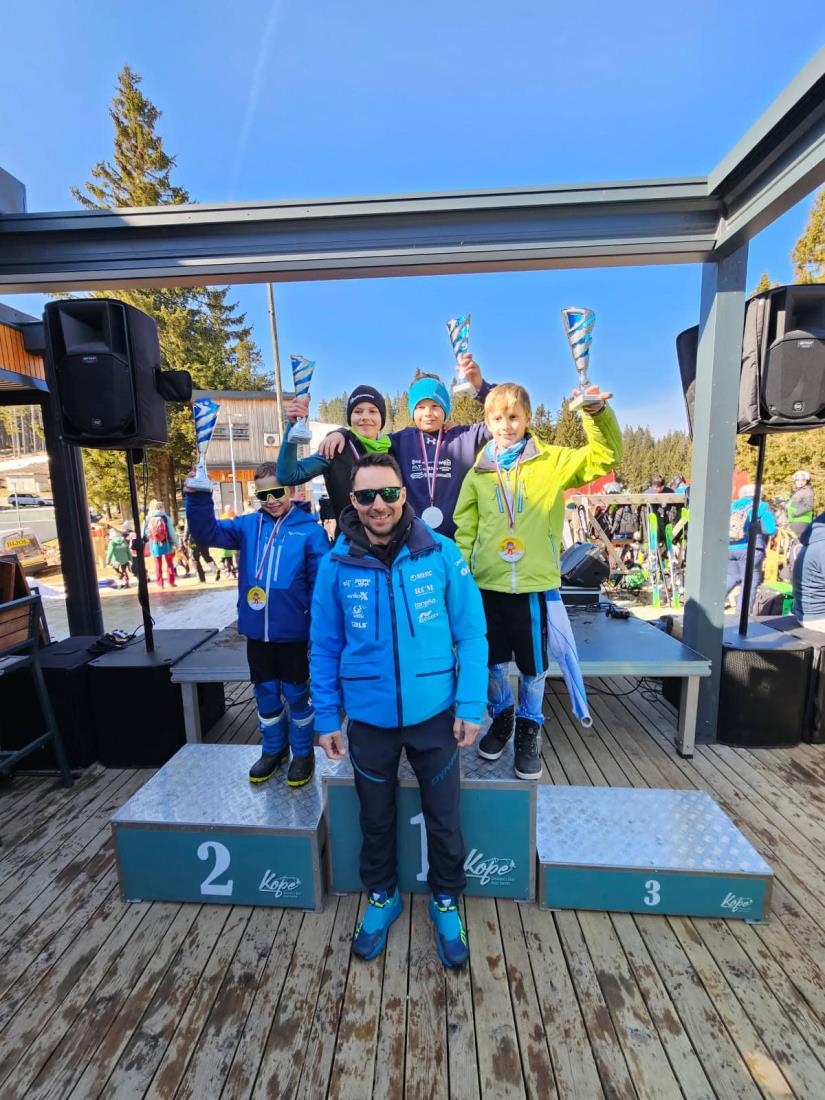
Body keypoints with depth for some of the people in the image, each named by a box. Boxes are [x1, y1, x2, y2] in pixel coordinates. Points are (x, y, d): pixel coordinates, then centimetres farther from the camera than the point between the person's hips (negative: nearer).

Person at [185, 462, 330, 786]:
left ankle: (303, 752, 34)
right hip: (256, 631, 4)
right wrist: (198, 498, -21)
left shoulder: (309, 529, -8)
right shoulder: (248, 525, 4)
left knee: (296, 694, 12)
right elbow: (208, 533, -5)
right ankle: (273, 749, 41)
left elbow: (322, 582, -9)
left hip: (293, 632, -4)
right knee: (265, 694, 19)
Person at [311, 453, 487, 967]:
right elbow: (325, 647, -1)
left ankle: (446, 902, 49)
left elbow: (471, 632, -7)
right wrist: (327, 718, 1)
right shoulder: (336, 565, -9)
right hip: (368, 719, 1)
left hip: (435, 714, 0)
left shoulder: (441, 553, -12)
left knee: (444, 819, 19)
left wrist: (471, 705, -9)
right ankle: (382, 897, 52)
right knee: (376, 819, 23)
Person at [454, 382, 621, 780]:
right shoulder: (479, 472, 5)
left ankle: (529, 726, 38)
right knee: (493, 660, 14)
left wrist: (597, 414, -19)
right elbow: (465, 530, 6)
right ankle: (502, 714, 42)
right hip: (487, 584, 2)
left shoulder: (553, 461, 1)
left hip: (535, 583, -1)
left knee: (533, 664, 13)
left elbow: (603, 457, -4)